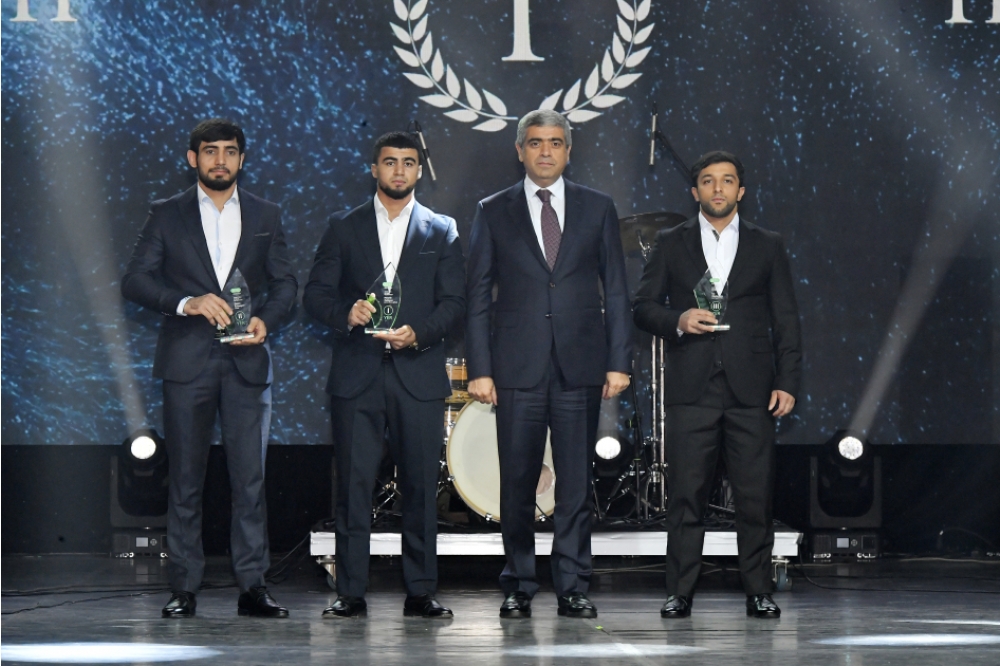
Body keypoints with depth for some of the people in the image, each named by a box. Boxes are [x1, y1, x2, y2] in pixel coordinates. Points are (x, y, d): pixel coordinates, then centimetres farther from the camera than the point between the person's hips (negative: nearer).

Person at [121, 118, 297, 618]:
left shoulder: (265, 216, 12)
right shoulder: (166, 215, 6)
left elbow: (285, 283, 12)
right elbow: (135, 280, 0)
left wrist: (266, 320, -8)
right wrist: (187, 303, -15)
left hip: (245, 362, 1)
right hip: (187, 361, -1)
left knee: (250, 477, -3)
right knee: (186, 480, 2)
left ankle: (252, 587, 1)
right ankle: (184, 589, 6)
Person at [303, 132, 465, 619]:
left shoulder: (441, 231, 11)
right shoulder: (344, 228, 12)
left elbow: (454, 302, 5)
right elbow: (316, 294, 7)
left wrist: (418, 333, -12)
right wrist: (346, 314, -13)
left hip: (418, 373, 0)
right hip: (356, 376, 0)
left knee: (420, 487, 0)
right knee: (353, 485, -3)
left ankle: (421, 592, 6)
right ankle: (350, 593, 0)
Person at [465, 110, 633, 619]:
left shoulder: (598, 209, 10)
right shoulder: (493, 212, 8)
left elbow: (616, 291, 9)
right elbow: (478, 296, 5)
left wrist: (619, 361, 1)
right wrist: (479, 369, -3)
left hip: (579, 365, 1)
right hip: (518, 366, 0)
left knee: (576, 482, 1)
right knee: (517, 482, 2)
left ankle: (572, 588, 6)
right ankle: (518, 587, 11)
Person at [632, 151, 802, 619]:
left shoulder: (767, 246, 12)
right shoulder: (671, 244, 11)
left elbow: (785, 320, 9)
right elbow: (642, 306, 9)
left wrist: (787, 382, 1)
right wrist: (678, 321, -11)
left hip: (750, 391, 0)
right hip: (690, 388, 0)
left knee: (755, 496, -1)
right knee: (685, 495, -2)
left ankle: (758, 593, 6)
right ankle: (679, 593, 3)